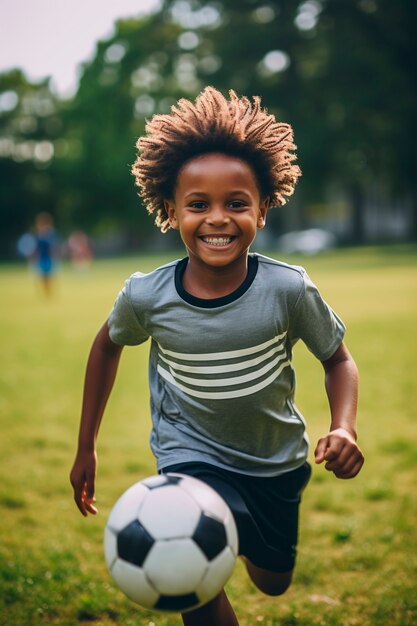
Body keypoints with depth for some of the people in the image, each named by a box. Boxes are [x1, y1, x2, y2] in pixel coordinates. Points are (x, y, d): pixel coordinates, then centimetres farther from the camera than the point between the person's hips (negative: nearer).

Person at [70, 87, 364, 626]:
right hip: (192, 454, -1)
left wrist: (344, 428, -25)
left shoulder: (289, 290, -24)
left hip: (275, 459, 2)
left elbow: (338, 360, -6)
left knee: (273, 582, 23)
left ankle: (247, 530, 56)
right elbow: (108, 345, 1)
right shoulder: (146, 297, -21)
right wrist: (85, 448, 6)